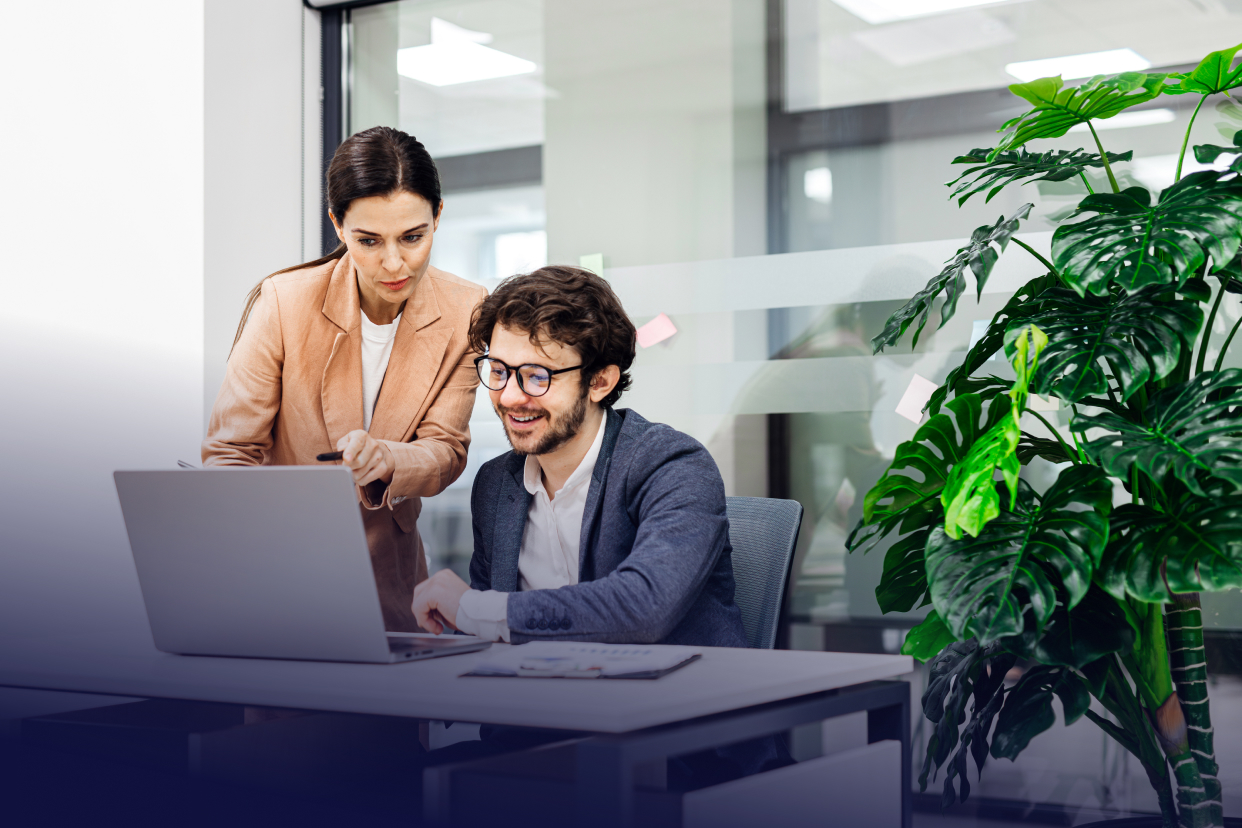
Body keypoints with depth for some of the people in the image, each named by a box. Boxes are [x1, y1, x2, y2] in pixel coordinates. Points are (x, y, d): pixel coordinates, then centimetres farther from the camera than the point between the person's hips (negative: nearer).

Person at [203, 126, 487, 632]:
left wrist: (383, 459, -29)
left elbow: (446, 450, -5)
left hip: (388, 575, 2)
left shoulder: (464, 313, -7)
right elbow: (230, 455, -10)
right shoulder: (283, 303, -14)